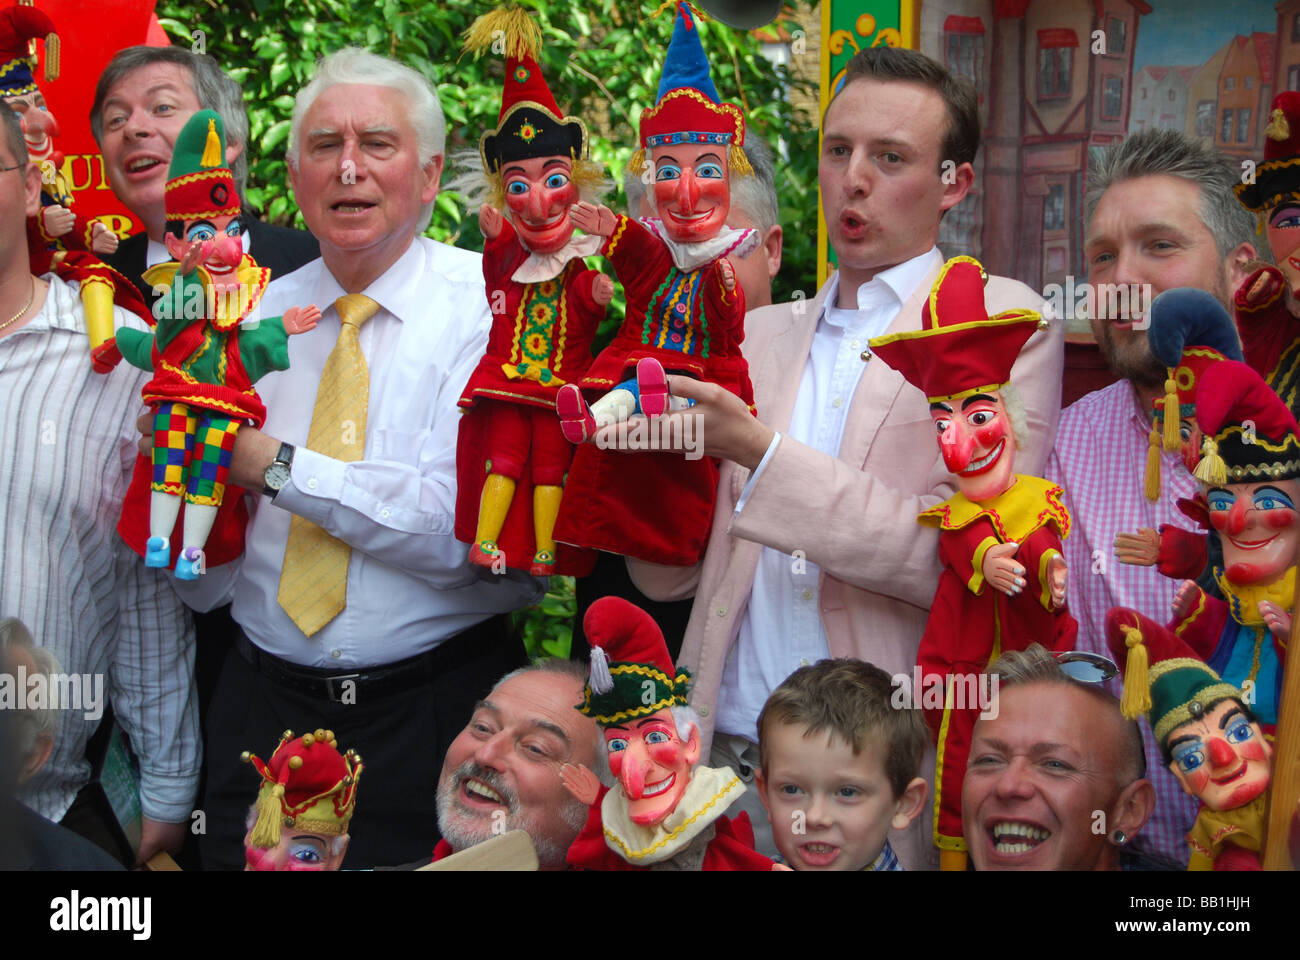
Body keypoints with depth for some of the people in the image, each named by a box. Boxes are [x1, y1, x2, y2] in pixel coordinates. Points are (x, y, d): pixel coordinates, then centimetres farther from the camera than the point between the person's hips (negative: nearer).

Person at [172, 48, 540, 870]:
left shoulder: (493, 305, -8)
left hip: (436, 713, -3)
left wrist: (278, 466, -18)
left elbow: (469, 526, -21)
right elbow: (205, 579, 4)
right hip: (265, 702, 4)